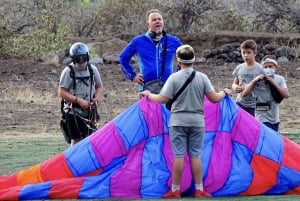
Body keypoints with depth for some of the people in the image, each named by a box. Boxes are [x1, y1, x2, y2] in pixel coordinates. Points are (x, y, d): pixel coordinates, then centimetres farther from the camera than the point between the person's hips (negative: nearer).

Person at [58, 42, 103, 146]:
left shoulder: (92, 69, 5)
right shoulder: (68, 71, -9)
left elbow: (99, 87, 16)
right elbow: (62, 92, -11)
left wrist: (96, 98, -5)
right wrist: (78, 100, -19)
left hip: (89, 111, 5)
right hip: (74, 112, -5)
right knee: (77, 140, -6)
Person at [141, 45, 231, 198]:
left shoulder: (174, 77, -8)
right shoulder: (202, 77, -2)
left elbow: (162, 99, -9)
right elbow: (214, 98, -3)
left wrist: (148, 95, 9)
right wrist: (224, 93, 18)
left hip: (178, 121, -2)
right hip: (197, 122, 2)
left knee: (179, 155, 0)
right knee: (196, 155, 7)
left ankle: (175, 190, 5)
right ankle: (199, 190, 9)